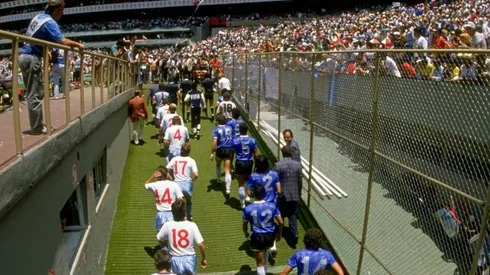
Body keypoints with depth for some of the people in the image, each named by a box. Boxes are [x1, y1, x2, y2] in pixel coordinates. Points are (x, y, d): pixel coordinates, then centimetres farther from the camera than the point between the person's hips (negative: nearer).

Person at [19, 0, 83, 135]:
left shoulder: (38, 17, 13)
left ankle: (37, 125, 18)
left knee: (32, 93, 12)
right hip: (32, 59, -9)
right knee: (35, 95, -6)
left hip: (24, 56, 9)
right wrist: (78, 44, -12)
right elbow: (62, 41, -27)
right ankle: (37, 128, -2)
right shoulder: (49, 22, -15)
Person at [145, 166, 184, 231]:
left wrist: (153, 176, 11)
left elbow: (146, 184, 24)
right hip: (172, 214, -1)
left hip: (160, 215, 2)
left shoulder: (154, 185, -1)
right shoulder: (174, 185, -7)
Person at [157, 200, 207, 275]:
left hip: (175, 260, 0)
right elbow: (200, 244, -14)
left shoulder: (167, 225, -12)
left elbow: (160, 240, 4)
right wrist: (204, 259, 2)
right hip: (190, 259, 0)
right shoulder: (192, 225, -15)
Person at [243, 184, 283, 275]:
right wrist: (279, 234, 13)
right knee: (265, 250, 37)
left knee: (260, 264, 12)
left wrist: (246, 233, 19)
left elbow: (244, 225, -3)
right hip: (270, 235, 4)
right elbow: (281, 222, -5)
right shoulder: (272, 206, -13)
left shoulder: (248, 209, -17)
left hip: (257, 237, -4)